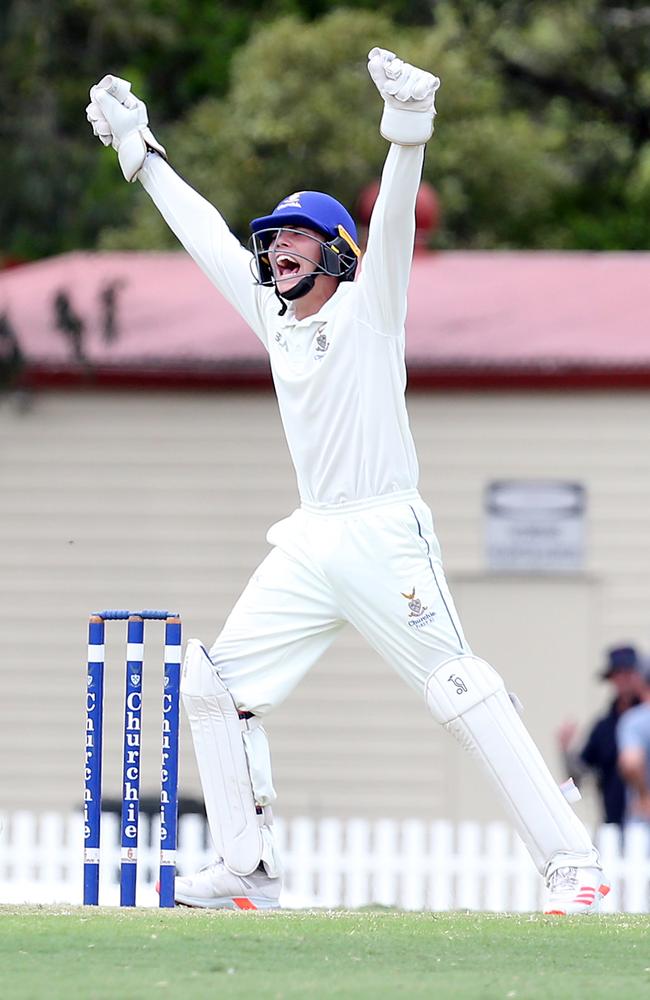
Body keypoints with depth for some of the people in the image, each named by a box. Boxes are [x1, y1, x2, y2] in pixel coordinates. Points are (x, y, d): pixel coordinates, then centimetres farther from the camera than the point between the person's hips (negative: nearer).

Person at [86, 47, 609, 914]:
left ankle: (573, 866, -18)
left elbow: (394, 224, -17)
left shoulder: (367, 309, -1)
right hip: (309, 545, 8)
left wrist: (407, 127, -32)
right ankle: (247, 870, 10)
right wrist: (140, 151, 25)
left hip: (384, 540, -8)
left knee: (465, 696, -16)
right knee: (215, 685, 4)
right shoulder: (275, 319, 16)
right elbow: (205, 233, 22)